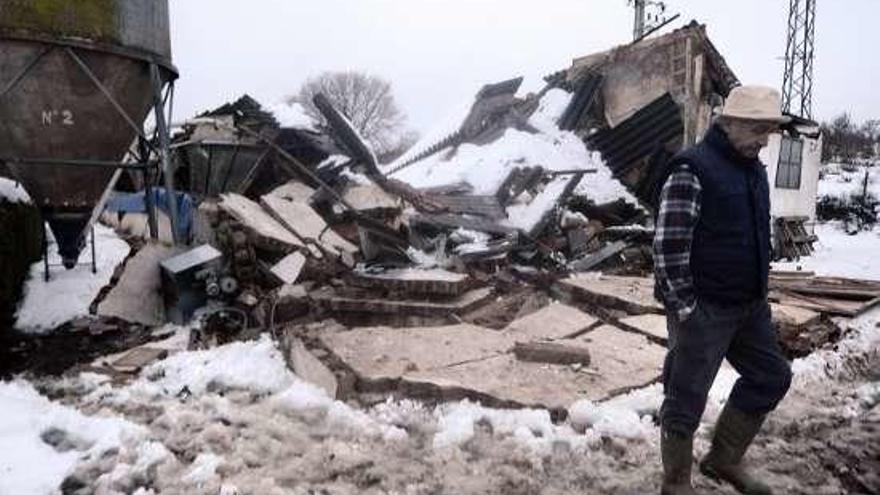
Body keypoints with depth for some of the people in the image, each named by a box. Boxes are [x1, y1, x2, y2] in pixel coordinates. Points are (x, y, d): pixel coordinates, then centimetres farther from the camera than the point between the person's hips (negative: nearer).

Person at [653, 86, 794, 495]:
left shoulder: (754, 169, 11)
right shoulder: (692, 169, -16)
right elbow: (668, 246, -20)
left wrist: (759, 293, 16)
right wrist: (684, 308, -19)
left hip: (750, 305, 9)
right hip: (704, 308, -9)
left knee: (771, 377, 18)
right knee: (687, 397, 3)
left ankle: (723, 459, 34)